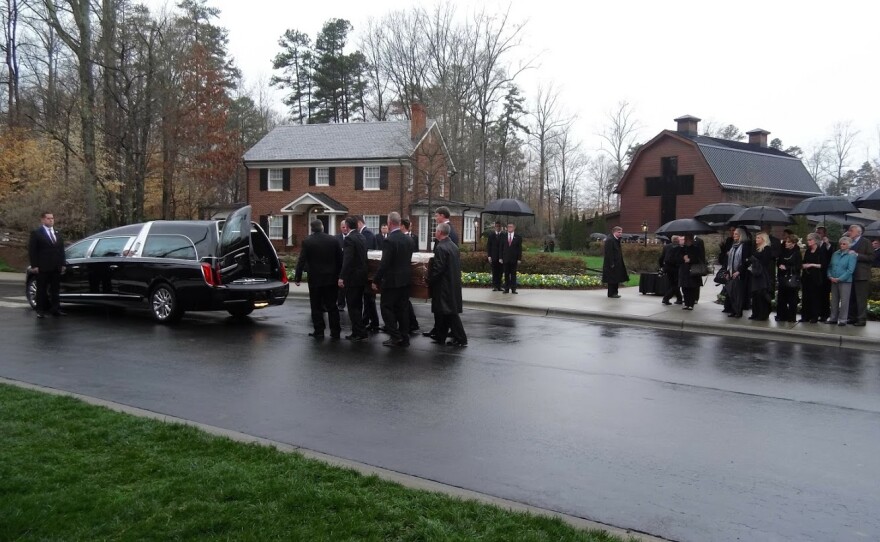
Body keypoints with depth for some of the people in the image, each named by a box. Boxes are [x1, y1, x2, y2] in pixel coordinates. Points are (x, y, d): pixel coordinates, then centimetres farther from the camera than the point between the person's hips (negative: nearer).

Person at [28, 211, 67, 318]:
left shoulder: (57, 234, 16)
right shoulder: (36, 233, -1)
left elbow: (61, 249, 18)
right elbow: (32, 250, -5)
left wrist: (63, 264, 10)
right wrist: (34, 266, -12)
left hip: (56, 268, 5)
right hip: (43, 268, -5)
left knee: (55, 289, 6)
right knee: (42, 290, 1)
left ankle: (55, 309, 10)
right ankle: (41, 310, 6)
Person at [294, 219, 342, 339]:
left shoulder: (307, 241, -8)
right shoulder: (333, 240, -1)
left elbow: (301, 261, -10)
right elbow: (340, 259, 3)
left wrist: (297, 277, -3)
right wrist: (339, 275, 12)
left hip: (315, 279, -3)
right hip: (331, 279, 3)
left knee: (316, 307, 6)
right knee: (332, 306, 10)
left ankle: (319, 332, 7)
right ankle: (335, 332, 11)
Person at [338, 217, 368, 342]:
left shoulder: (349, 239, -15)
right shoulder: (362, 238, 12)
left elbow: (347, 260, -22)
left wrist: (341, 277, -22)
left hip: (352, 277, -9)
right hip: (362, 276, 9)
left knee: (352, 306, -3)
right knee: (357, 305, 15)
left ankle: (360, 333, -3)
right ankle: (357, 332, 21)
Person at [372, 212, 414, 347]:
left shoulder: (389, 241, -17)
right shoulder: (408, 240, 7)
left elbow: (384, 263, -19)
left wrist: (376, 281, -13)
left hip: (392, 280, -8)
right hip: (405, 280, 8)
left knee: (386, 307, 3)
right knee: (403, 308, 12)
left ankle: (395, 336, -2)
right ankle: (404, 338, 14)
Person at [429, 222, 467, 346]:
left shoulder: (440, 248, -17)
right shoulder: (454, 246, 10)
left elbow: (438, 268, -20)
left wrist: (429, 280, -9)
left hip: (444, 286, -9)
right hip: (454, 284, 9)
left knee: (450, 313, -2)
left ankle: (460, 339, 2)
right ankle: (440, 337, 21)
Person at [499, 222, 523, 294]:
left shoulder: (518, 237, 2)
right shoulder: (503, 237, 8)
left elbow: (520, 248, 1)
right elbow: (501, 248, 7)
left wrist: (519, 259, -5)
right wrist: (500, 258, 1)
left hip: (514, 259, -1)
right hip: (506, 258, 2)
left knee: (513, 274, 2)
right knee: (506, 274, 3)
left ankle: (513, 289, 4)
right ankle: (506, 288, 6)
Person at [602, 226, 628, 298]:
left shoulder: (617, 240, 15)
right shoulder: (609, 240, -16)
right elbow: (609, 253, -21)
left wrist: (622, 263, 17)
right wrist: (611, 264, -24)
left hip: (617, 264, 10)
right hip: (612, 264, -10)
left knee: (616, 279, 14)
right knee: (612, 279, -4)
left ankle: (615, 293, 21)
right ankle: (611, 294, 2)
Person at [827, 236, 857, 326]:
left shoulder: (851, 255, -5)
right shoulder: (835, 254, 10)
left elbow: (850, 270, -12)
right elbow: (830, 266, 13)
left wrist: (839, 279, -16)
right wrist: (830, 276, -4)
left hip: (845, 281, -5)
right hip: (834, 281, 5)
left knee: (844, 301, -3)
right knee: (834, 300, 10)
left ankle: (842, 319, 2)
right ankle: (833, 318, 18)